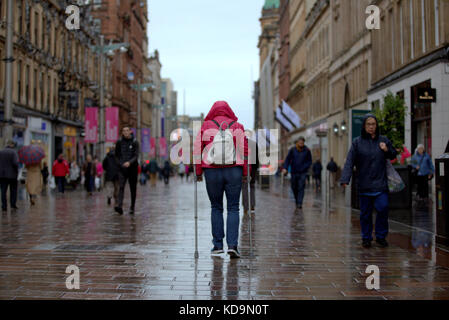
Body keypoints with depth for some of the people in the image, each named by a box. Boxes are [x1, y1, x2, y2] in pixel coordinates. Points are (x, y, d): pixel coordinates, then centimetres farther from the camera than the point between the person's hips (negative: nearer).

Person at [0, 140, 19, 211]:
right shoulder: (14, 152, -9)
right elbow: (15, 163, -20)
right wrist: (16, 171, -6)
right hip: (12, 174, -3)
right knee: (13, 190, 12)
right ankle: (13, 204, 10)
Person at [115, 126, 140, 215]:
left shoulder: (135, 142, -1)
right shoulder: (119, 142, 4)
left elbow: (136, 156, -8)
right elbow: (117, 155, 15)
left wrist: (129, 162, -24)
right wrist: (120, 163, 6)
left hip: (132, 167, 0)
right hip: (122, 168, 0)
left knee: (133, 188, 6)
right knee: (121, 187, -14)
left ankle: (132, 207, 17)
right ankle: (119, 206, -25)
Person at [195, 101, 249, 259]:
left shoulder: (206, 126, 5)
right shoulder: (237, 127, 7)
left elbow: (197, 150, 1)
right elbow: (244, 150, 2)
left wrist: (198, 172, 6)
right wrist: (245, 173, 6)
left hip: (212, 171, 0)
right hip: (234, 171, 0)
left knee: (216, 208, 11)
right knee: (233, 208, 4)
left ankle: (217, 245, 12)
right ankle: (232, 245, -7)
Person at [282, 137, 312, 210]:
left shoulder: (307, 151, -2)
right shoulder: (292, 150, -1)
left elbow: (309, 161, 4)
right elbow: (288, 159, -2)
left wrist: (304, 168, -12)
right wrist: (285, 168, -17)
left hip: (303, 173, -2)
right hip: (294, 172, 2)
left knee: (301, 188, -11)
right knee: (294, 188, 9)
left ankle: (299, 204, -13)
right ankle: (297, 200, 30)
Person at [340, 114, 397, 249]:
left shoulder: (384, 140, 7)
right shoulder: (357, 142, 0)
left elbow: (393, 155, 19)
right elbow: (349, 162, -7)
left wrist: (387, 150, -5)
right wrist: (345, 179, -18)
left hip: (380, 183, 1)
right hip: (364, 184, -1)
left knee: (383, 209, -8)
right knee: (365, 212, 5)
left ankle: (381, 237, 9)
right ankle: (366, 238, 19)